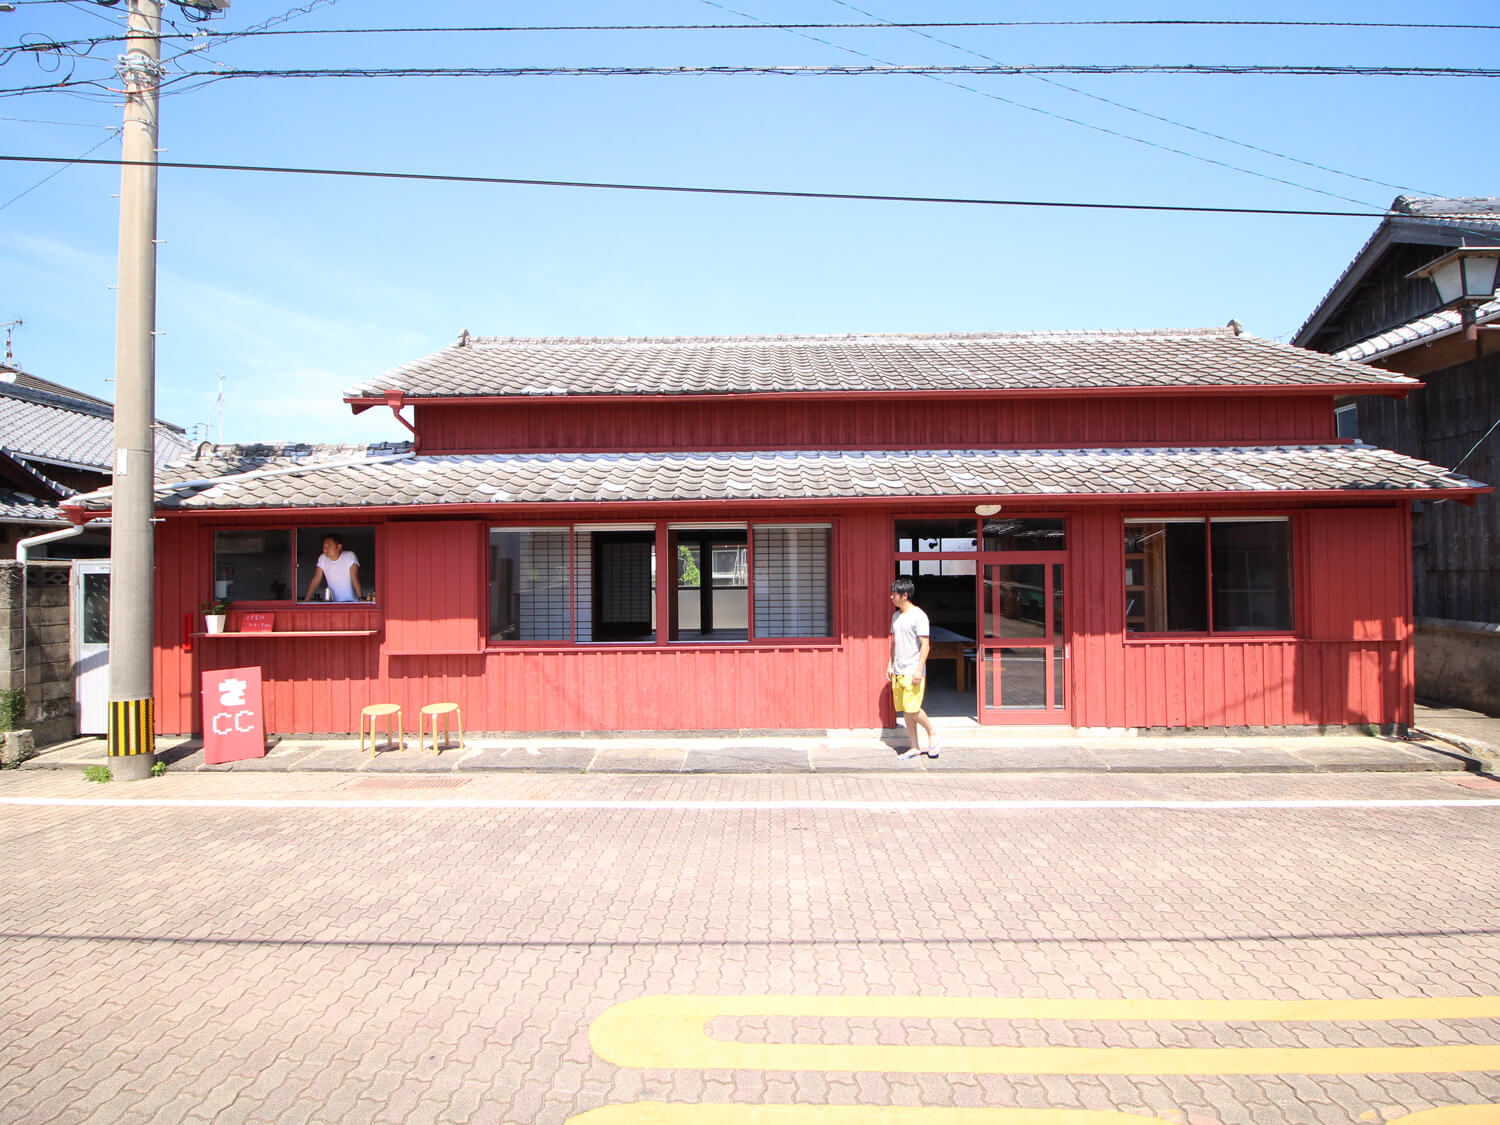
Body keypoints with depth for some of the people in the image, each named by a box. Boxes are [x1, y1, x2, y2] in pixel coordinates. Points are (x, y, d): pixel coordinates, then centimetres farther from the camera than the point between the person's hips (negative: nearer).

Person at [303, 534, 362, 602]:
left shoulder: (350, 556, -8)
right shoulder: (322, 558, 3)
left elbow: (354, 579, -16)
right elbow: (316, 580, 2)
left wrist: (360, 598, -26)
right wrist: (306, 600, -6)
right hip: (334, 602, 4)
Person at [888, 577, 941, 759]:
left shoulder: (918, 615, -10)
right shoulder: (895, 616, 14)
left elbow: (925, 644, -13)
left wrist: (919, 669, -18)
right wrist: (890, 664, 16)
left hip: (913, 672, -8)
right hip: (898, 672, 8)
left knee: (912, 709, -11)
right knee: (905, 710, 8)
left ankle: (932, 734, 12)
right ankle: (914, 746, 15)